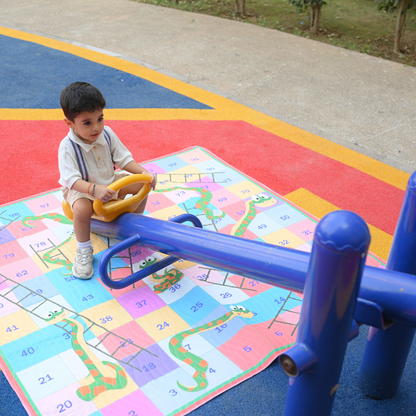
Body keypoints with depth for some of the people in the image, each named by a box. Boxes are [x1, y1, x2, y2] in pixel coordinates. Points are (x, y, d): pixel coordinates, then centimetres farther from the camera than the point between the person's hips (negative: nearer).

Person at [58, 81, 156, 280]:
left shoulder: (107, 134, -11)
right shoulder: (67, 147, -26)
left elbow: (124, 159, -6)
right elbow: (72, 179, -32)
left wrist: (143, 172, -22)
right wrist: (94, 189, -50)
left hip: (109, 182, 6)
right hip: (81, 189, -5)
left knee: (142, 185, -6)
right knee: (82, 209, -37)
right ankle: (84, 251, -11)